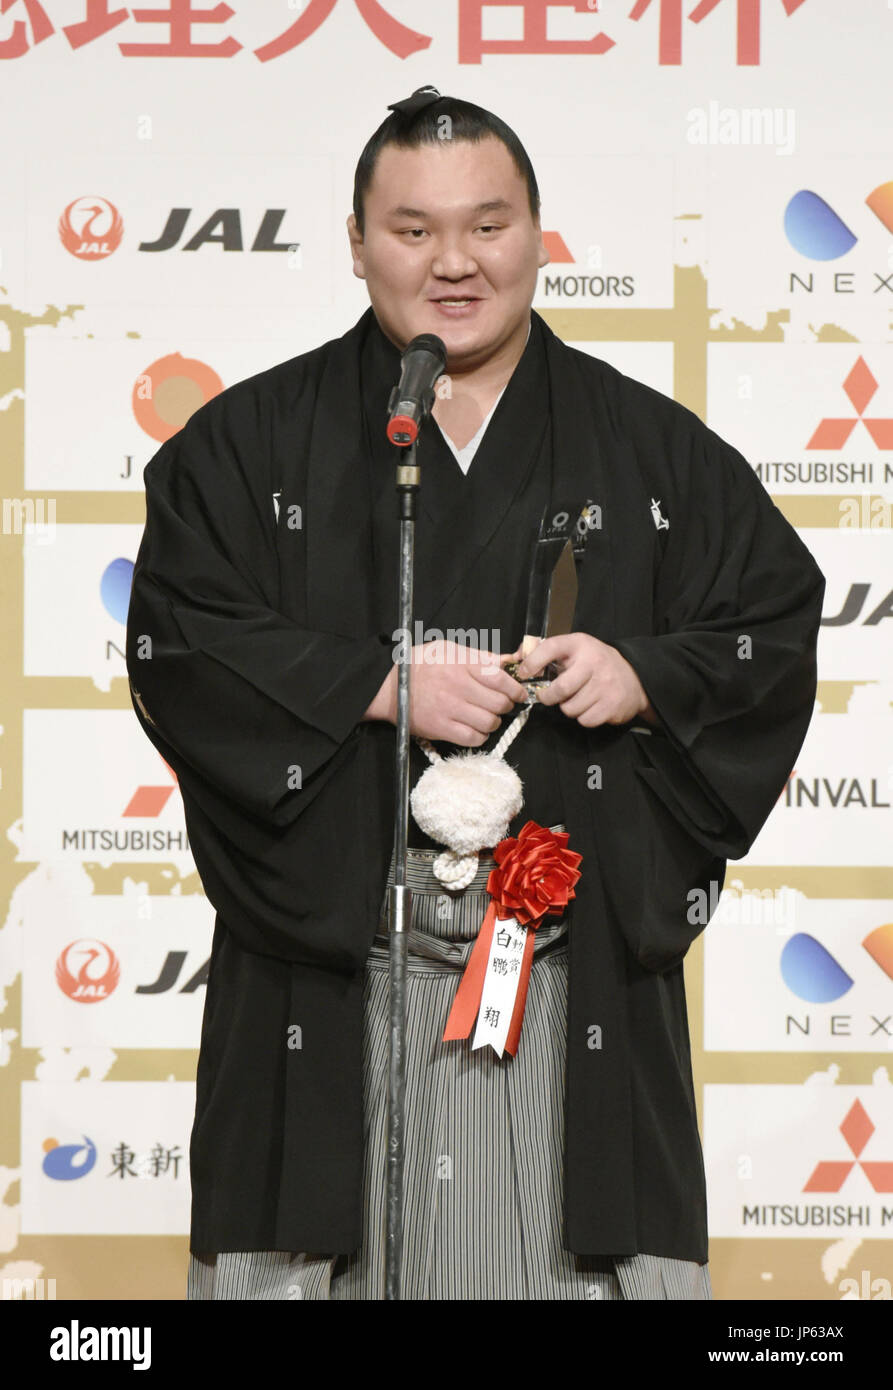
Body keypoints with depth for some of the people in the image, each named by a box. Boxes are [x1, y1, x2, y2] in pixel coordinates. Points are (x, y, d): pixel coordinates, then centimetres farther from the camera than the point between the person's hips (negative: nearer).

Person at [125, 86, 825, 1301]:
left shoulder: (654, 449, 12)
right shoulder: (251, 442, 9)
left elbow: (776, 627, 11)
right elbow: (174, 644, -1)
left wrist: (645, 676, -9)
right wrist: (376, 685, -12)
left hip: (578, 957, 1)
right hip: (330, 944, 0)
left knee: (579, 1251, -2)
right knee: (312, 1242, -2)